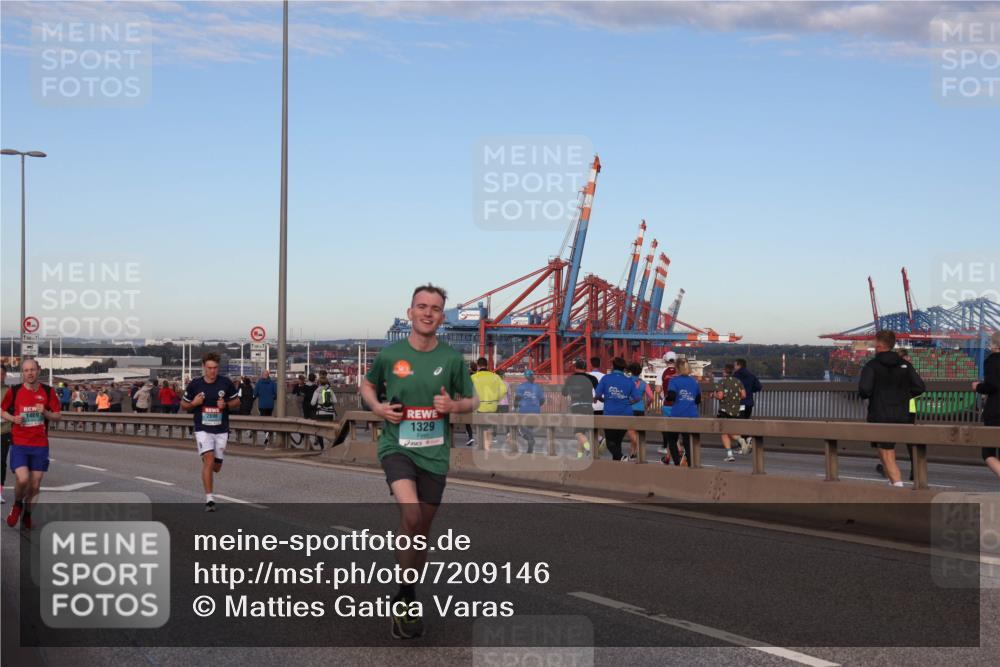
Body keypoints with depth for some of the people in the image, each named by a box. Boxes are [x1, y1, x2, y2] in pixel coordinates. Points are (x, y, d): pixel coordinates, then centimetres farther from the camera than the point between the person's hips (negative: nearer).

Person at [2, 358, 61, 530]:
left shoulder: (48, 392, 1)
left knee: (35, 485, 4)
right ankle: (17, 505, 12)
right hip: (19, 444, -2)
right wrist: (13, 418, -9)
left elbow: (57, 416, 5)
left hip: (40, 445, 2)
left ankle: (27, 515, 24)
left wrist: (45, 413, -15)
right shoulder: (14, 391, -1)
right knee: (22, 479, -18)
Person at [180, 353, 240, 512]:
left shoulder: (226, 382, -2)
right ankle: (209, 499, -14)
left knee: (216, 467, 8)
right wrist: (193, 403, -14)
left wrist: (226, 405, -12)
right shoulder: (194, 384, -4)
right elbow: (183, 404, 8)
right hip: (203, 429, -2)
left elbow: (237, 401, 9)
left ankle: (207, 474, 46)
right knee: (209, 460, -18)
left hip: (221, 430, 2)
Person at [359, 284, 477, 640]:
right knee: (411, 515, -26)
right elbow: (367, 385, 16)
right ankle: (407, 601, -10)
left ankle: (405, 601, 32)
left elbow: (472, 400, 11)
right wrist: (377, 407, -4)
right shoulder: (390, 355, -2)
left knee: (421, 530, 11)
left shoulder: (451, 358, 0)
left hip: (434, 453, 3)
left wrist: (453, 405, -11)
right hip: (397, 446, -2)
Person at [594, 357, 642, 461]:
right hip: (626, 415, 3)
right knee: (618, 441, 17)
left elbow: (597, 395, -7)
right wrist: (627, 402, 13)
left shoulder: (606, 378, -3)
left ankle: (620, 457, -24)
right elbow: (637, 397, -4)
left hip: (610, 414, -3)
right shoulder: (629, 380, 2)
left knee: (610, 441, 1)